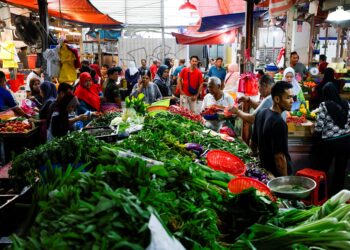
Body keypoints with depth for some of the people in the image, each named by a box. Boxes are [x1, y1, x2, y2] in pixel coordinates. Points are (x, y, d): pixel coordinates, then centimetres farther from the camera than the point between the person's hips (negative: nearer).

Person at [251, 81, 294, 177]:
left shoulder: (261, 113, -2)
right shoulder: (279, 123, -27)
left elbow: (253, 143, 9)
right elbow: (279, 157, -27)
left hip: (263, 168, 8)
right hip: (276, 174, -8)